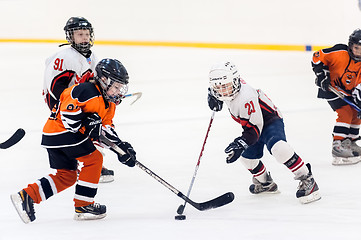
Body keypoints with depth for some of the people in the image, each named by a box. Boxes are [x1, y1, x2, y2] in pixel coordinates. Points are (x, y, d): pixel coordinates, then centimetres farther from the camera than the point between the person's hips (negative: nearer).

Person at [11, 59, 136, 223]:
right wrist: (88, 122, -29)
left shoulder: (109, 103, 16)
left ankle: (27, 196, 8)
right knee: (93, 159, -7)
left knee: (66, 176, 12)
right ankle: (83, 206, -3)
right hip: (61, 131, -10)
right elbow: (68, 111, -26)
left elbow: (106, 129, 16)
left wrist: (122, 147, 5)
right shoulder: (87, 91, -16)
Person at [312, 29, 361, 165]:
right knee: (345, 112, -21)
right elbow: (317, 57, -16)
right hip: (330, 87, -7)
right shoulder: (339, 53, -24)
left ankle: (350, 142, 29)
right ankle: (338, 146, -25)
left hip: (348, 91, 7)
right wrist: (321, 74, -21)